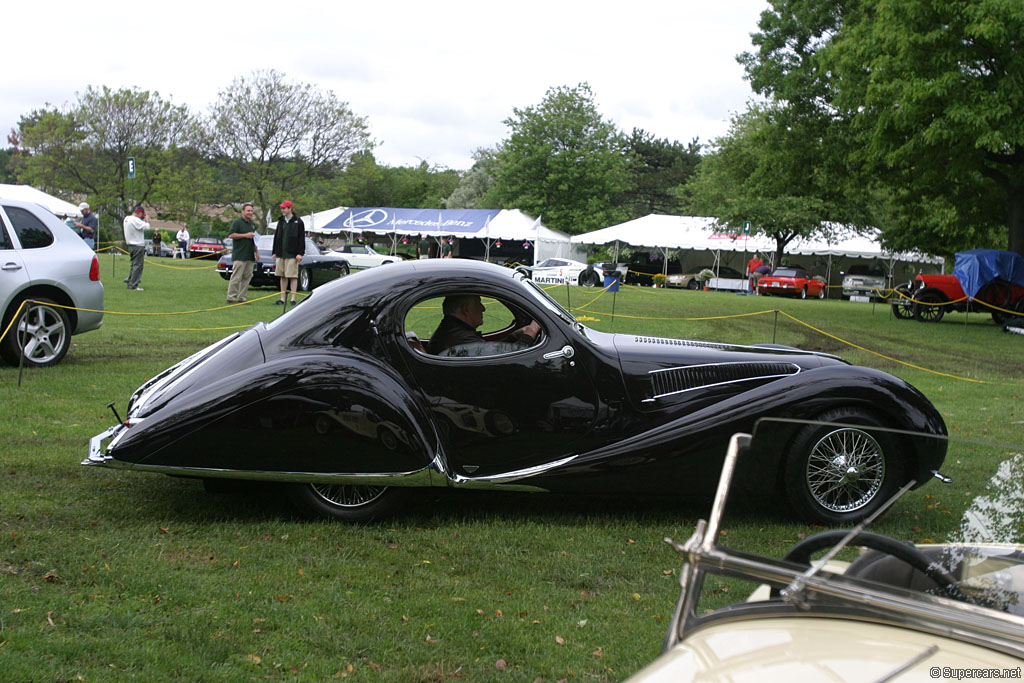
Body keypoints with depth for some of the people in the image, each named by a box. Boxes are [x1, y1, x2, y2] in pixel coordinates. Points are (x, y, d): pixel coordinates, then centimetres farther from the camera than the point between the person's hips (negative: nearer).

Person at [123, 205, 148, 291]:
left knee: (134, 265, 17)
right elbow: (146, 227, -21)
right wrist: (145, 220, -4)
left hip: (130, 245, 10)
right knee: (138, 265, -6)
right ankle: (133, 285, -7)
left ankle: (130, 283, 19)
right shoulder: (135, 220, -18)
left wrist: (143, 220, 4)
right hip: (138, 246, -10)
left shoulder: (126, 219, 12)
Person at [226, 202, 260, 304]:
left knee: (247, 277, 6)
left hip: (250, 256, 8)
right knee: (236, 277, -9)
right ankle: (231, 297, -7)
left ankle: (242, 298, 10)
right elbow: (231, 235, -13)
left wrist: (256, 252, 22)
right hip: (239, 256, -8)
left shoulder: (252, 224, 21)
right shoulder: (237, 222, -3)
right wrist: (245, 235, -16)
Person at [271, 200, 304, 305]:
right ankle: (282, 298, 11)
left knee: (293, 277, -6)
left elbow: (301, 239, -6)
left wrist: (300, 253, -13)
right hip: (281, 254, 6)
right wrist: (274, 252, 14)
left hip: (292, 255, -6)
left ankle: (293, 299, -3)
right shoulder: (281, 221, 15)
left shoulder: (298, 222, -2)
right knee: (283, 277, 8)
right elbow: (276, 237, 20)